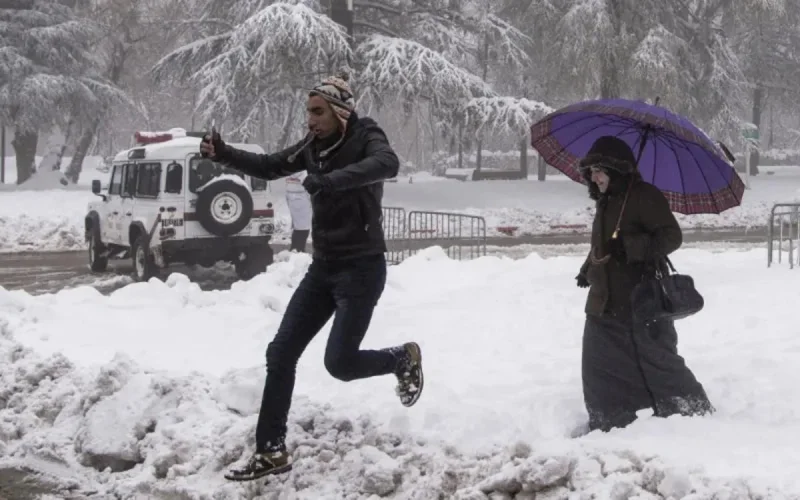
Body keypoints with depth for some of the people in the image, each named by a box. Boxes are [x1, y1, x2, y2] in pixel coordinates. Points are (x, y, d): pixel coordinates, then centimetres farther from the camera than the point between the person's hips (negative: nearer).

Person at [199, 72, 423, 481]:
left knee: (340, 363, -10)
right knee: (280, 354, 2)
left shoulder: (366, 138, -14)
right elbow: (270, 167, 13)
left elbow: (387, 164, -36)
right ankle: (271, 453, 8)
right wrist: (223, 154, -3)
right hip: (323, 267, 7)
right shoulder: (315, 145, 5)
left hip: (362, 268, -7)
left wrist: (331, 181, -46)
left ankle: (403, 358, 21)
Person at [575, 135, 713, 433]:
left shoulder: (644, 196, -12)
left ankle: (698, 414, 13)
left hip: (640, 307, -8)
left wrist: (631, 247, -31)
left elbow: (671, 236, -19)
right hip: (603, 307, 9)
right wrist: (588, 270, 15)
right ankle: (607, 426, 13)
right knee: (600, 373, 6)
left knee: (658, 368, -1)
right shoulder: (605, 202, 16)